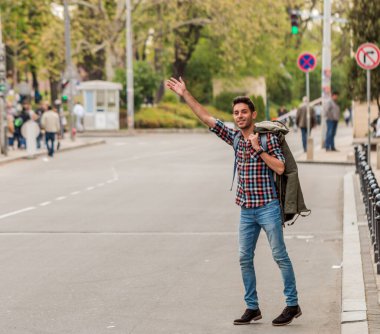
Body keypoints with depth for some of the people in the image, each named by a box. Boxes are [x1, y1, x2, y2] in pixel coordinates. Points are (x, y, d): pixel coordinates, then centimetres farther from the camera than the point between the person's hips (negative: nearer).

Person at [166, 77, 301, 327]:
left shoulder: (268, 137, -7)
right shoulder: (234, 137, 8)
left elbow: (280, 168, -15)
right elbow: (206, 118, 8)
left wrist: (258, 149, -17)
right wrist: (185, 95, 4)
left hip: (267, 207, -6)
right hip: (246, 210, 6)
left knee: (280, 256, -1)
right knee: (245, 258, 6)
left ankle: (293, 305, 6)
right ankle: (252, 308, 14)